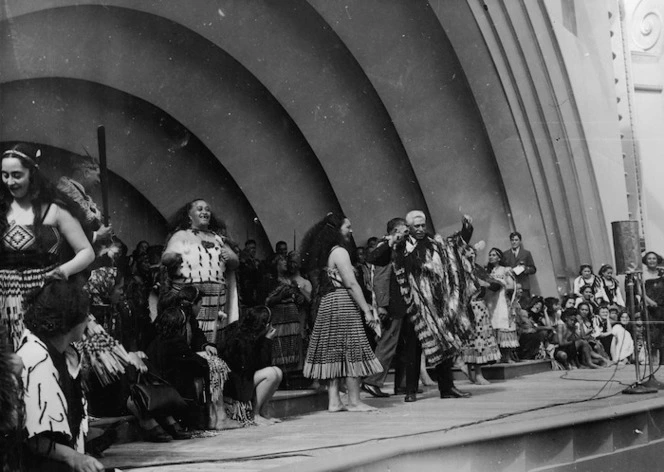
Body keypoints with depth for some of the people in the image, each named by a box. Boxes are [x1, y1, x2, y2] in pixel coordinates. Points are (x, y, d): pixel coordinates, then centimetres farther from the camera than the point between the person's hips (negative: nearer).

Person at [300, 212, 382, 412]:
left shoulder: (324, 254, 16)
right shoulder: (339, 252, -11)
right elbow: (351, 284, -17)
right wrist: (366, 310, -16)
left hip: (326, 305, 9)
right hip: (342, 305, -9)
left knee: (333, 353, 8)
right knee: (352, 352, -5)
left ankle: (334, 401, 7)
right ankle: (354, 401, -4)